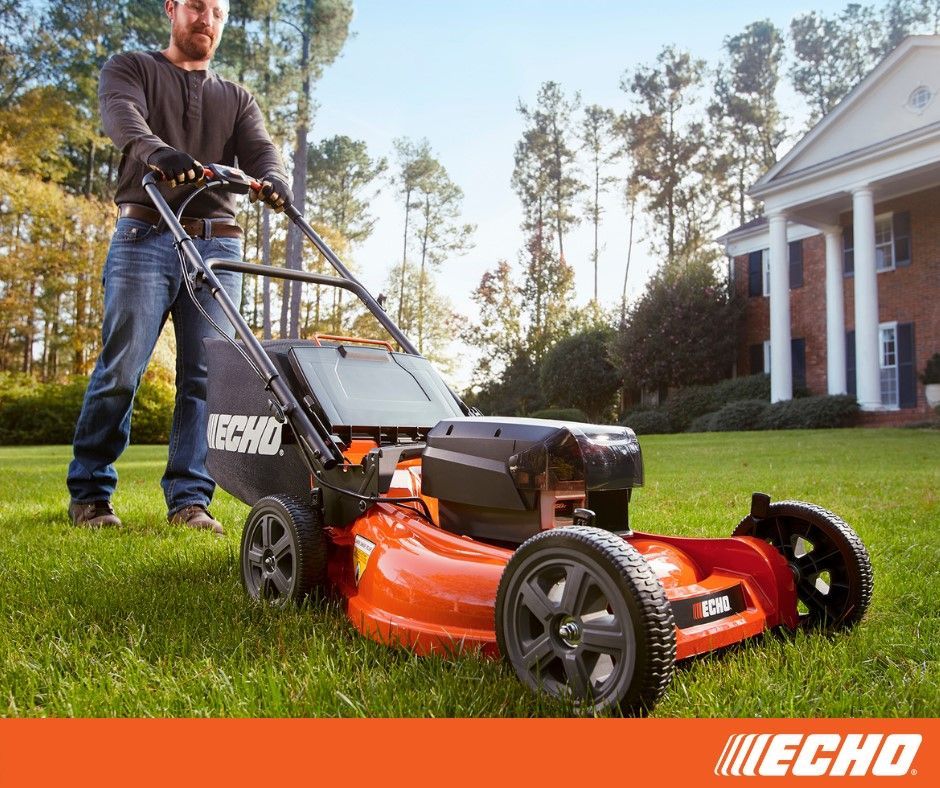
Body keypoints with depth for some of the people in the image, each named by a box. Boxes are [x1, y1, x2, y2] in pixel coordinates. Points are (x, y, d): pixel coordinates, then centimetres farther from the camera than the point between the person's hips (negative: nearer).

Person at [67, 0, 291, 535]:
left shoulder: (237, 99, 23)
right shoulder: (131, 69, 15)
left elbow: (259, 149, 4)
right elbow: (123, 117, -7)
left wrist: (273, 178, -21)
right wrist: (158, 151, -31)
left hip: (218, 245, 3)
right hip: (146, 235, -2)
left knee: (207, 377, -4)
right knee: (120, 370, -6)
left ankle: (191, 499, -1)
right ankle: (90, 495, 6)